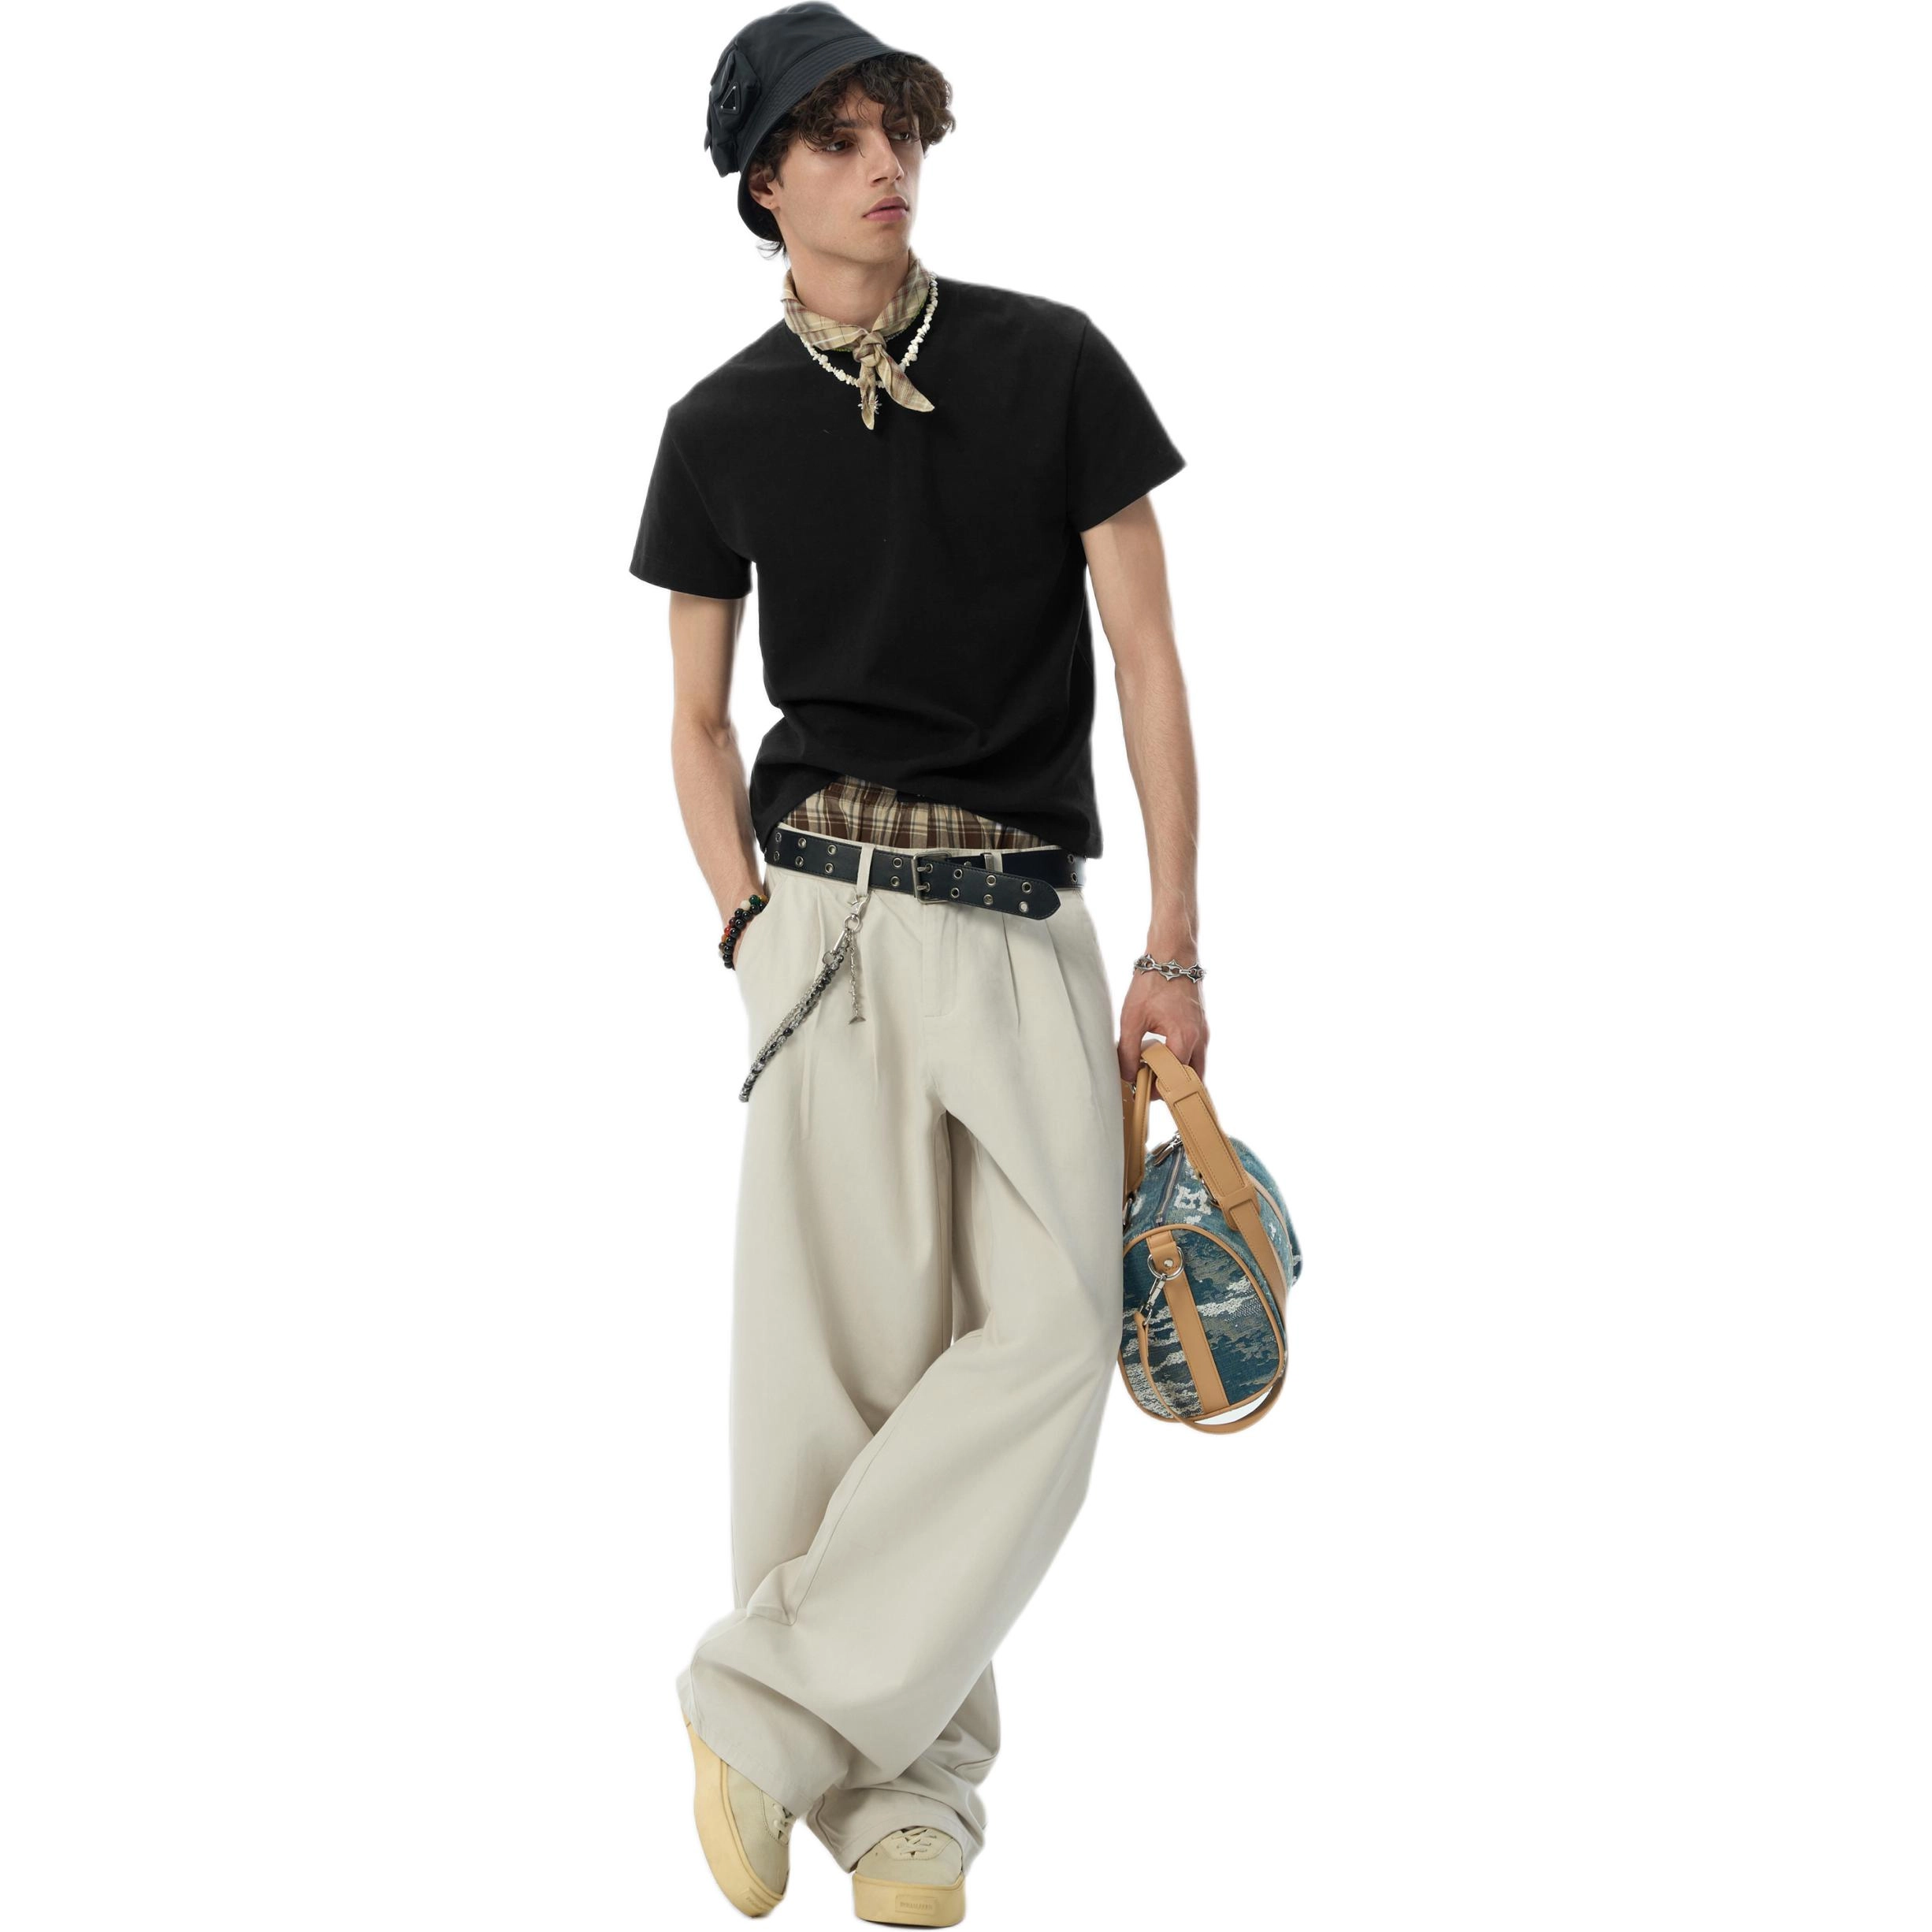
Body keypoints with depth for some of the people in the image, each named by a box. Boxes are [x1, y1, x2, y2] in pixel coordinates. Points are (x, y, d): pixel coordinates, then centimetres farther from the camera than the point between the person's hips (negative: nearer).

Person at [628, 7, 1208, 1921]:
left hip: (1031, 917, 1)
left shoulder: (1053, 363, 3)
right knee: (846, 1353, -4)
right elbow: (699, 721, 13)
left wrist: (1173, 948, 0)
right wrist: (754, 930, -2)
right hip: (835, 902, -1)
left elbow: (1147, 654, 4)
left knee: (1048, 1338, -11)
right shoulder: (722, 424, 6)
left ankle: (765, 1704, -3)